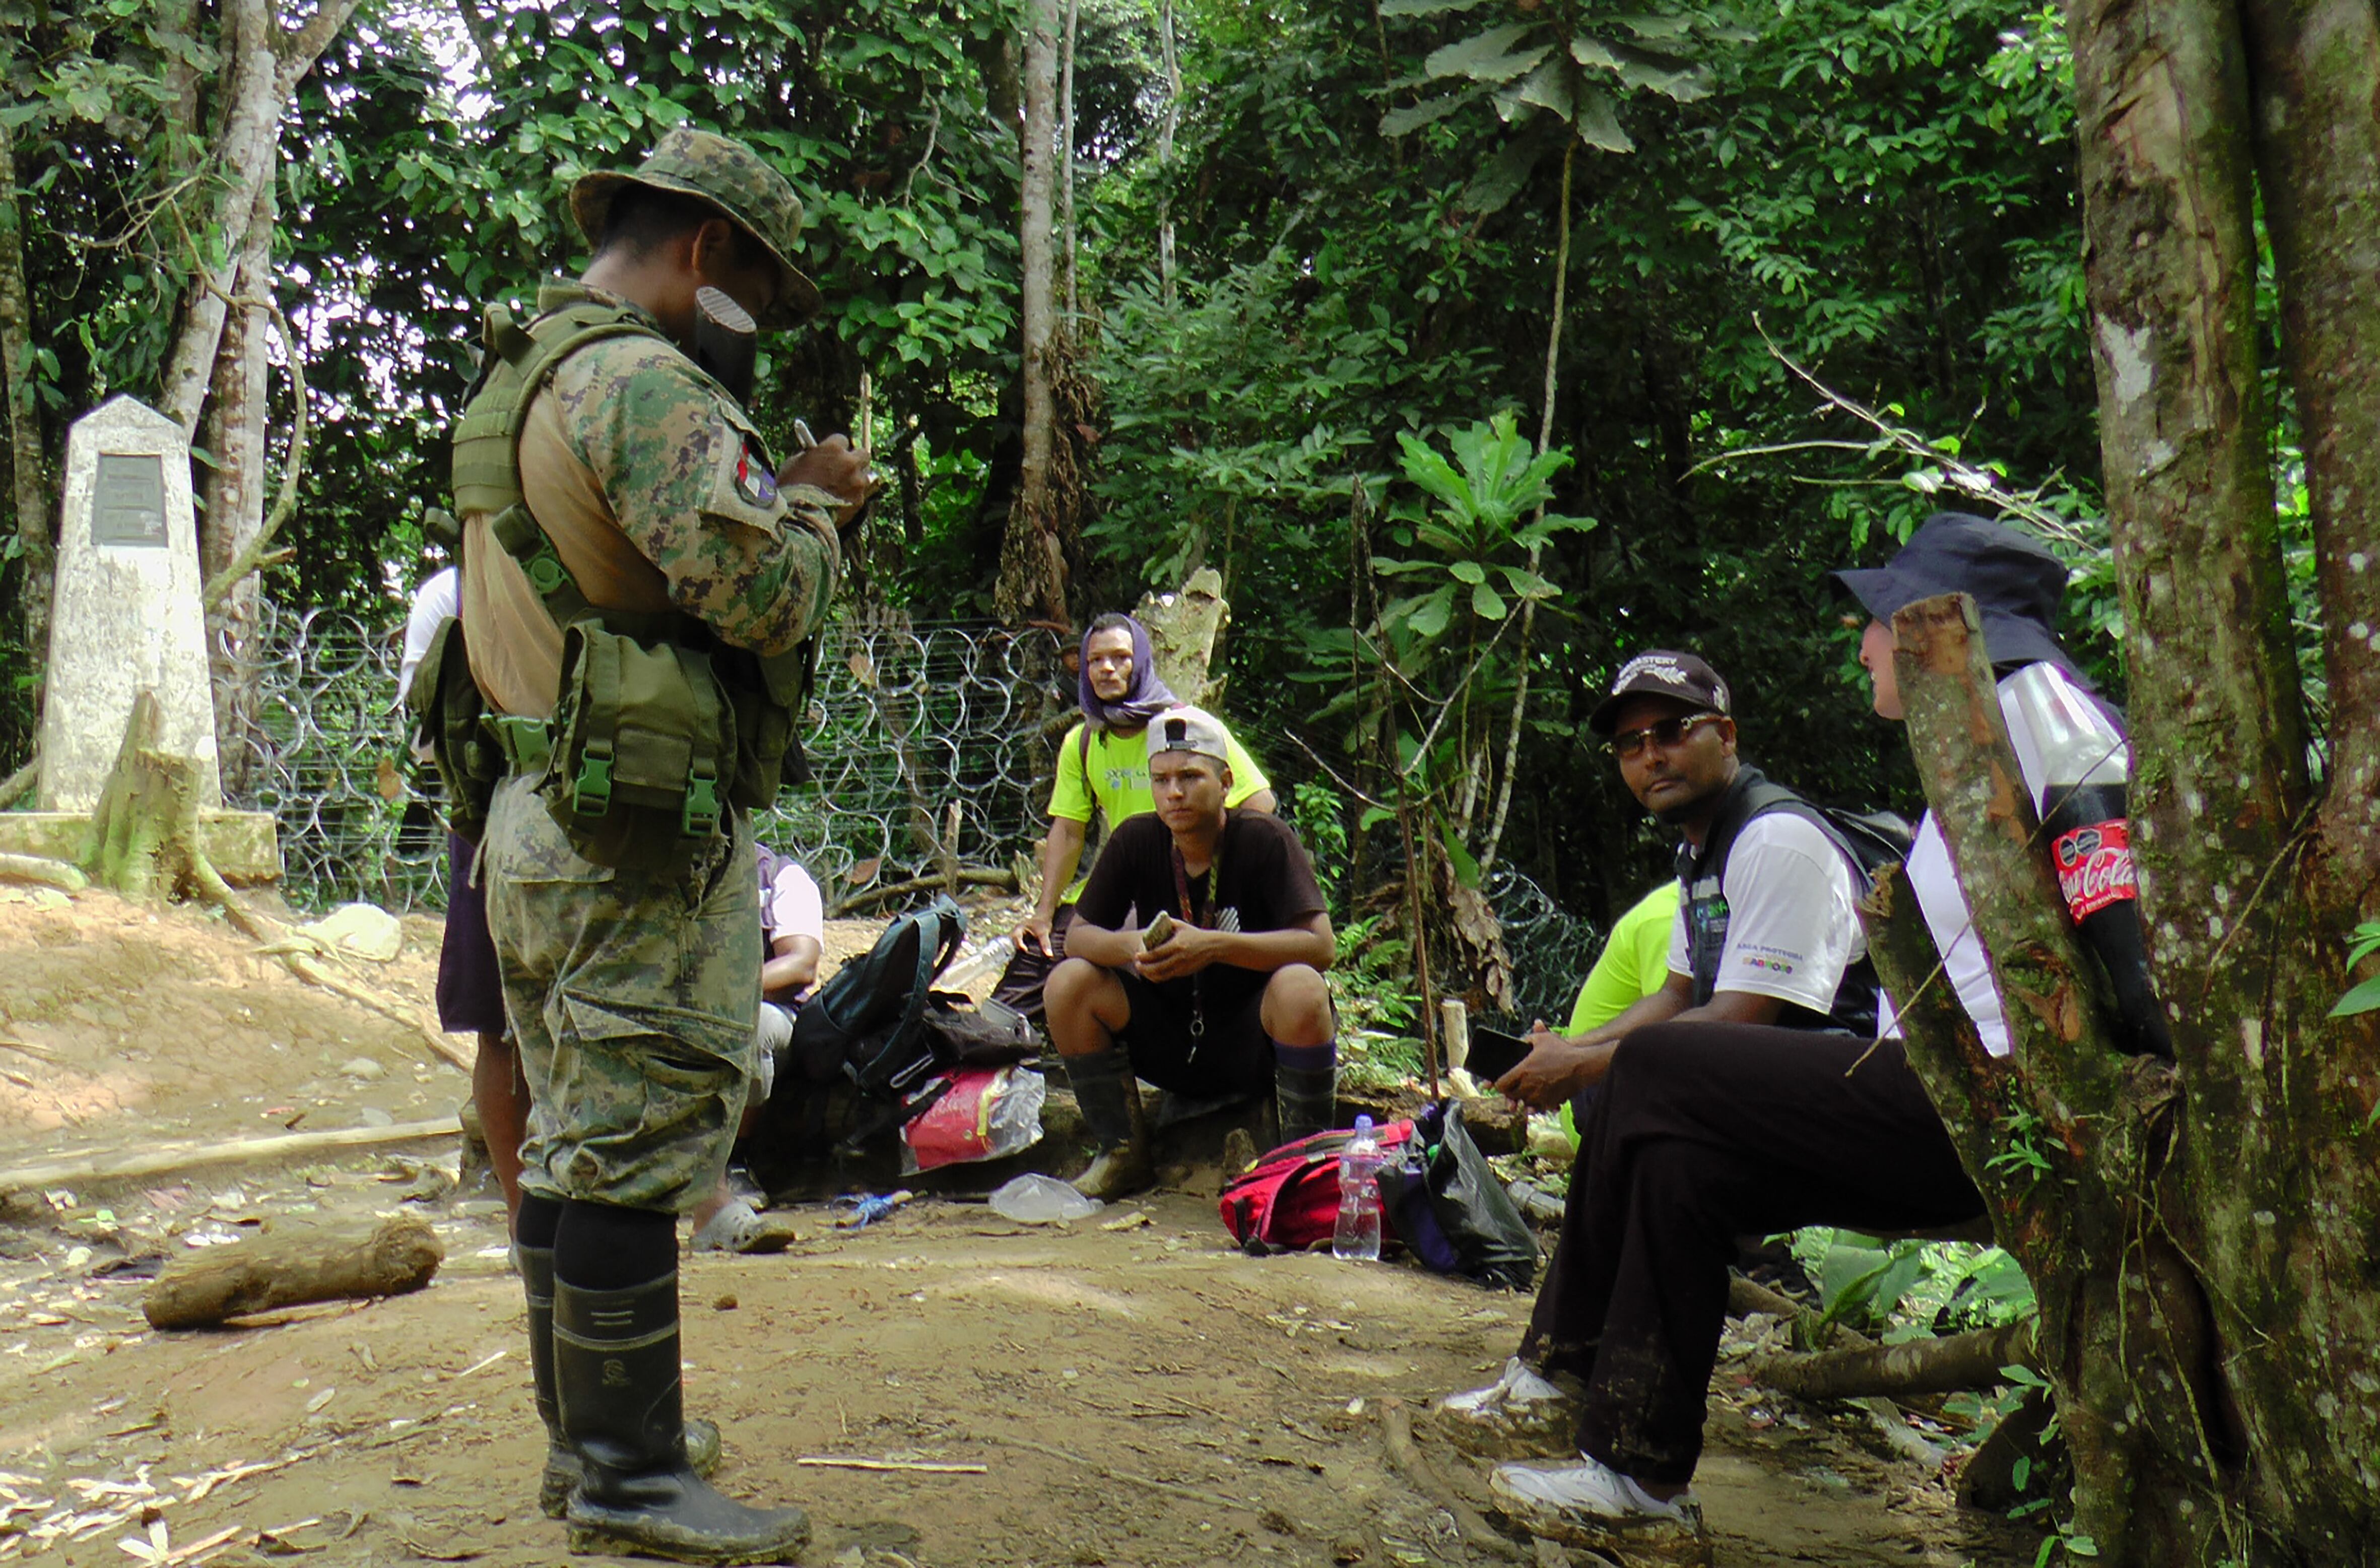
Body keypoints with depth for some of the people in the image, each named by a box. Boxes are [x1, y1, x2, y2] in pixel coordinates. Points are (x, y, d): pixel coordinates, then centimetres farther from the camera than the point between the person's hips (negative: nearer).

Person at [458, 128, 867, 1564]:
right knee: (638, 1150, -3)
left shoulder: (517, 383, 18)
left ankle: (587, 1433, 29)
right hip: (641, 835, -10)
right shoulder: (643, 381, -14)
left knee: (577, 1142, 16)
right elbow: (763, 595, -23)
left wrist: (779, 495, 12)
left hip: (538, 818, 10)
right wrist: (814, 501, -3)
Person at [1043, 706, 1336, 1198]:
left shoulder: (1264, 838, -15)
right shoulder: (1137, 840, -4)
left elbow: (1321, 945, -23)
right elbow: (1077, 937, -2)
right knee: (1069, 983, -16)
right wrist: (1131, 946, -26)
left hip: (1253, 1042, -4)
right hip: (1172, 1041, 4)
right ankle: (1125, 1156, -2)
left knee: (1300, 988, -35)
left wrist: (1213, 946, -33)